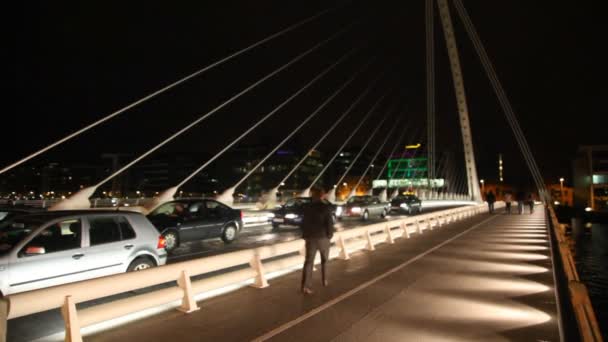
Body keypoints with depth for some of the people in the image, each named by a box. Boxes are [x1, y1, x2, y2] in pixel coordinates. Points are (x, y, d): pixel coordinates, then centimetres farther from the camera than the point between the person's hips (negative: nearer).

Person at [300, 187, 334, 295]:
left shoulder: (306, 207, 0)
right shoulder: (326, 208, -11)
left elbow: (303, 223, 6)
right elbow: (329, 223, -12)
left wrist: (305, 235, 16)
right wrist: (330, 235, 3)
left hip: (310, 238, 2)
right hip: (323, 237, -2)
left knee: (308, 261, 2)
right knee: (325, 260, 20)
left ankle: (306, 286, -7)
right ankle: (325, 280, 31)